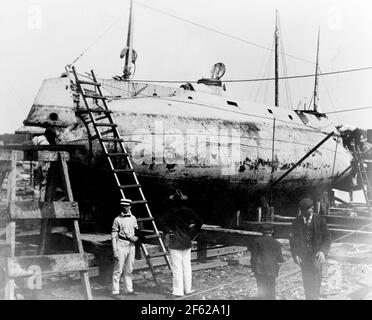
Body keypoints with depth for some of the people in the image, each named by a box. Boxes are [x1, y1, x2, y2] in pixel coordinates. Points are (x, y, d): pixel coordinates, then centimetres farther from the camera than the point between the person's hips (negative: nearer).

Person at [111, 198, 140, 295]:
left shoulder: (133, 218, 9)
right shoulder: (117, 219, -7)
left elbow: (137, 232, 19)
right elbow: (113, 236, -8)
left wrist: (136, 237, -4)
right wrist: (115, 251, -13)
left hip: (131, 245, 5)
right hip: (121, 245, -5)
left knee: (129, 270, 13)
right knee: (118, 270, -3)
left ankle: (129, 289, 22)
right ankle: (115, 291, 4)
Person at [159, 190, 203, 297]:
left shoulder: (171, 212, -6)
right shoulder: (187, 211, 0)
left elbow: (161, 222, -18)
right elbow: (199, 222, -2)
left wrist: (167, 232, -6)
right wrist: (192, 235, 5)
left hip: (174, 243, -3)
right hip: (186, 242, 3)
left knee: (177, 267, 0)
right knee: (187, 266, 12)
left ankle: (178, 291, 3)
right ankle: (187, 289, 19)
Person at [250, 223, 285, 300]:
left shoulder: (256, 241, -7)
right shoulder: (276, 243, -10)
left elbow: (253, 256, -5)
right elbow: (279, 259, -3)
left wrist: (254, 269, 5)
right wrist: (283, 260, 20)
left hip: (259, 270, 1)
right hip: (271, 270, -1)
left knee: (261, 289, 12)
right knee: (270, 290, 11)